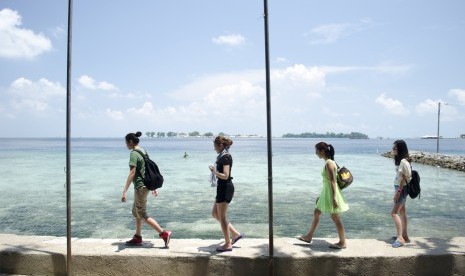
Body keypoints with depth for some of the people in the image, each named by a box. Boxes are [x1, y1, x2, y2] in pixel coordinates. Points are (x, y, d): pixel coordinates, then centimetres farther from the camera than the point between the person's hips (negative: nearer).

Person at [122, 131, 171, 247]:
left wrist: (124, 191, -25)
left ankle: (164, 233, -2)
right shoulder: (143, 151, 11)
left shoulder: (134, 154, -16)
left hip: (140, 186, -9)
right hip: (146, 185, 9)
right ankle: (138, 238, 28)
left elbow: (132, 174, -24)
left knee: (142, 215, 0)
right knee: (135, 211, 20)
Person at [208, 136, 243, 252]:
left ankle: (228, 244, 12)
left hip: (225, 188, -10)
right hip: (223, 187, 10)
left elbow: (225, 176, -23)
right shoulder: (223, 156, 14)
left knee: (222, 217, 0)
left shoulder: (225, 157, -16)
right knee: (215, 213, 17)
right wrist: (215, 171, 9)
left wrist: (214, 171, -15)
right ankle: (236, 234, 21)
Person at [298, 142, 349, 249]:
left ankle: (342, 243, 15)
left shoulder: (329, 163, -19)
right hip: (326, 192, 10)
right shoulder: (328, 162, 9)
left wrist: (334, 198, -25)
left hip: (331, 192, -10)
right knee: (316, 213, 16)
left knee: (335, 218, 1)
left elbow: (333, 181, -23)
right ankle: (309, 237, 27)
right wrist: (321, 195, 23)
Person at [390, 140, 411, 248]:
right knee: (402, 212, 15)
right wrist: (397, 190, 14)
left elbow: (404, 178, -20)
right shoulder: (400, 160, 10)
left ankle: (400, 238, -8)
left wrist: (398, 191, -20)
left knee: (394, 212, -10)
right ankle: (404, 236, 24)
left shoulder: (404, 161, -19)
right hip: (400, 188, 10)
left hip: (402, 189, -10)